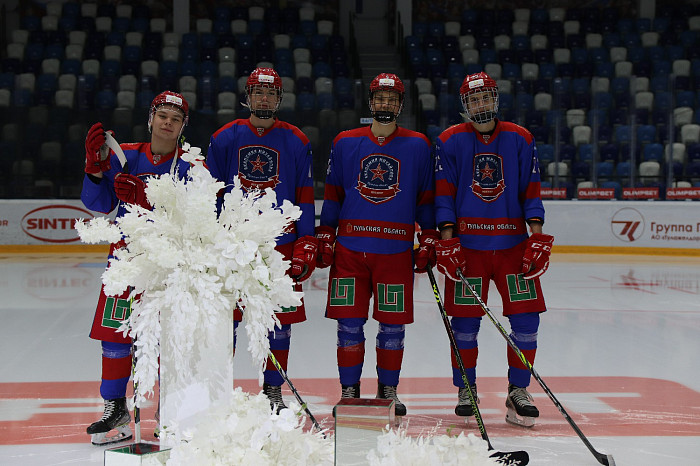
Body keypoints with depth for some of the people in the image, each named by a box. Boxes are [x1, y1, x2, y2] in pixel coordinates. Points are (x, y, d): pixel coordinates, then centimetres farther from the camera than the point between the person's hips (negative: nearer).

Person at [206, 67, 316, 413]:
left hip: (282, 244, 1)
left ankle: (273, 390, 17)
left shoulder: (296, 142, 7)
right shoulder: (225, 138, 6)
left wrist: (306, 243, 1)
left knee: (280, 318, 5)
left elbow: (305, 196, 7)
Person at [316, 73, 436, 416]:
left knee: (393, 324, 3)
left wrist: (429, 239, 6)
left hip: (396, 249, 0)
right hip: (350, 246, 0)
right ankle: (349, 389, 13)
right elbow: (332, 193, 12)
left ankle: (388, 389, 18)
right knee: (349, 321, 1)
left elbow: (426, 196, 11)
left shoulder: (417, 146, 8)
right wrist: (325, 236, 7)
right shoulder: (345, 143, 9)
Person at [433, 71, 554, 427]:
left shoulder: (520, 139, 6)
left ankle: (518, 390, 9)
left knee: (526, 317, -4)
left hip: (512, 243, 2)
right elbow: (443, 194, 0)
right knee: (465, 321, 0)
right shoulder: (450, 141, 3)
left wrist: (537, 238, -3)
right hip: (467, 243, -1)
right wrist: (447, 240, -8)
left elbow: (531, 191, 5)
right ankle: (466, 390, 15)